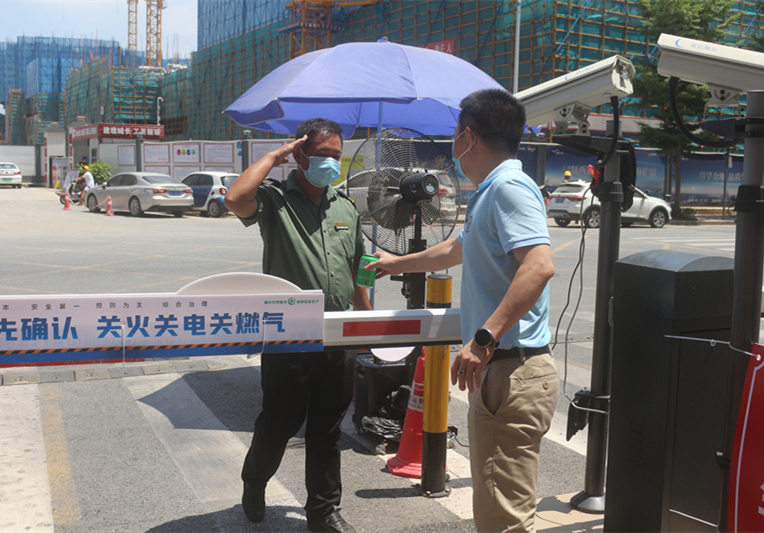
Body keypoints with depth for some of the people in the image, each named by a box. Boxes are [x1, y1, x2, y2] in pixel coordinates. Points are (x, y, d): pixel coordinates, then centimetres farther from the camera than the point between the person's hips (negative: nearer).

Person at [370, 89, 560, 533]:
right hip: (494, 371, 11)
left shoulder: (509, 187, -12)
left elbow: (539, 266, -27)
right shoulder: (489, 194, 21)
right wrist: (399, 264, 52)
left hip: (515, 374, -11)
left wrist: (485, 337, -31)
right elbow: (458, 249, 39)